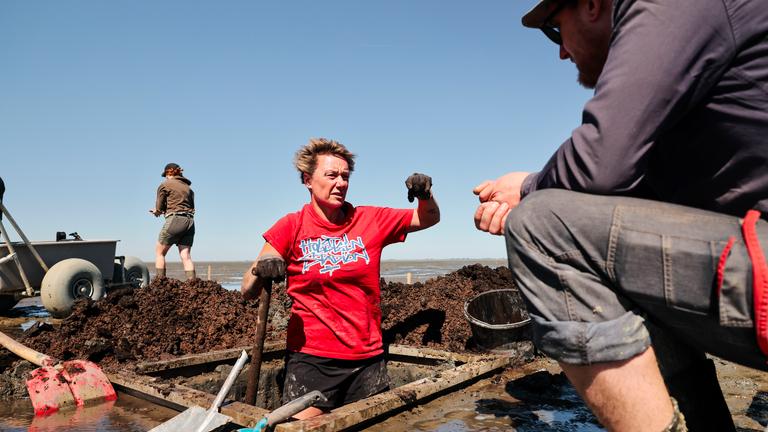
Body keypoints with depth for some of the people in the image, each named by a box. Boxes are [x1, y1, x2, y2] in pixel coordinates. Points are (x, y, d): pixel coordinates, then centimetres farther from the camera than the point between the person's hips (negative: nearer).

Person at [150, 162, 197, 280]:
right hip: (189, 222, 6)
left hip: (175, 221, -5)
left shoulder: (164, 185, 3)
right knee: (186, 256, 2)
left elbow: (159, 208, 1)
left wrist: (157, 211, 26)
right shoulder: (188, 187, 21)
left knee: (159, 253, 9)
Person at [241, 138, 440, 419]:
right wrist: (260, 271, -28)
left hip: (368, 359, 3)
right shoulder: (292, 226, -5)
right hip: (311, 360, -2)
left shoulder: (370, 220, 2)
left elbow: (430, 218, 12)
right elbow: (247, 292, -5)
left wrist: (424, 193, -9)